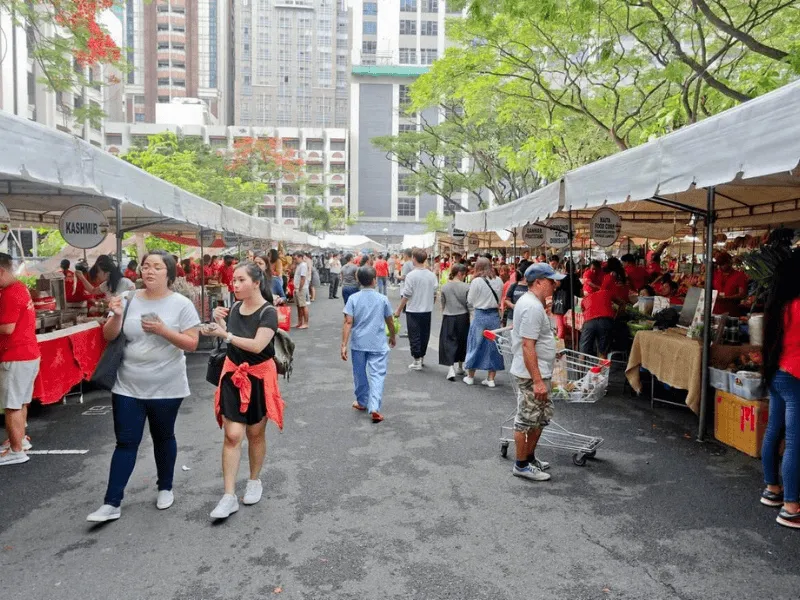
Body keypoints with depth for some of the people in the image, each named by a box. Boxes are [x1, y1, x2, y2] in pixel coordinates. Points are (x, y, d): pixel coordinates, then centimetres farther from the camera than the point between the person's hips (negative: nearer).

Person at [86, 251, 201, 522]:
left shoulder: (181, 304, -8)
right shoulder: (128, 300, -1)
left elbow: (192, 344, -11)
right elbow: (108, 336, 1)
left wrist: (162, 330, -23)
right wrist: (117, 316, -19)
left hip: (166, 388, -2)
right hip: (128, 387, 2)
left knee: (163, 438, 15)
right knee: (126, 442, 5)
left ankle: (165, 488, 34)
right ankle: (111, 504, 11)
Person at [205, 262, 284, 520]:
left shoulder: (268, 312, -15)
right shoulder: (234, 307, 2)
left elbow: (257, 346, -26)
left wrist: (225, 334, -30)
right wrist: (219, 321, -3)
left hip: (259, 377, -3)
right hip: (233, 375, 4)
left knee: (255, 433, 12)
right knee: (232, 435, -3)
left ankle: (254, 481, 33)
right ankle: (229, 495, 2)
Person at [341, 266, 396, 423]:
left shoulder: (353, 299, -4)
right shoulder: (383, 299, -3)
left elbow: (348, 322, -11)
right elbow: (390, 322, 7)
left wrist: (344, 344, -10)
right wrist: (392, 337, 24)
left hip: (358, 343, 2)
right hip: (378, 344, -1)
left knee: (360, 374, 17)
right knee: (377, 375, -1)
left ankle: (362, 402, 33)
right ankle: (374, 408, -14)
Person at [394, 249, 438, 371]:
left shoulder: (411, 275, -15)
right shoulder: (432, 275, 1)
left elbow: (406, 296, -14)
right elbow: (435, 294, 6)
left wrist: (398, 310, -4)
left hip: (413, 310, -5)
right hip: (427, 310, 5)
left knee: (414, 336, 4)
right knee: (425, 335, 15)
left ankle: (417, 361, 6)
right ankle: (422, 357, 27)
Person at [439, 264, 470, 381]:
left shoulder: (444, 287, -2)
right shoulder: (466, 287, -10)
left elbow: (443, 304, 6)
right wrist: (470, 316, 6)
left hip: (448, 318, 0)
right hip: (462, 317, 0)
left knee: (449, 342, 2)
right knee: (462, 342, 16)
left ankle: (451, 369, -13)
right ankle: (460, 368, 30)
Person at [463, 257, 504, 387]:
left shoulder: (476, 281, -12)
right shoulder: (499, 281, 1)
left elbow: (470, 301, -5)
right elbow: (499, 299, 10)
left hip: (480, 316, -4)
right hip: (495, 315, 4)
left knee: (475, 345, 9)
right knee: (493, 346, 11)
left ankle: (470, 376, 19)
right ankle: (491, 379, 15)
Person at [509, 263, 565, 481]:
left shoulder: (527, 301, 12)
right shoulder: (533, 307, -21)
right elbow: (528, 345, -26)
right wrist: (538, 381, -26)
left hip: (538, 373, 11)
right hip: (533, 375, -11)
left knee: (540, 418, 20)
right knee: (527, 420, 1)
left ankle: (530, 457, 33)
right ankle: (521, 465, 13)